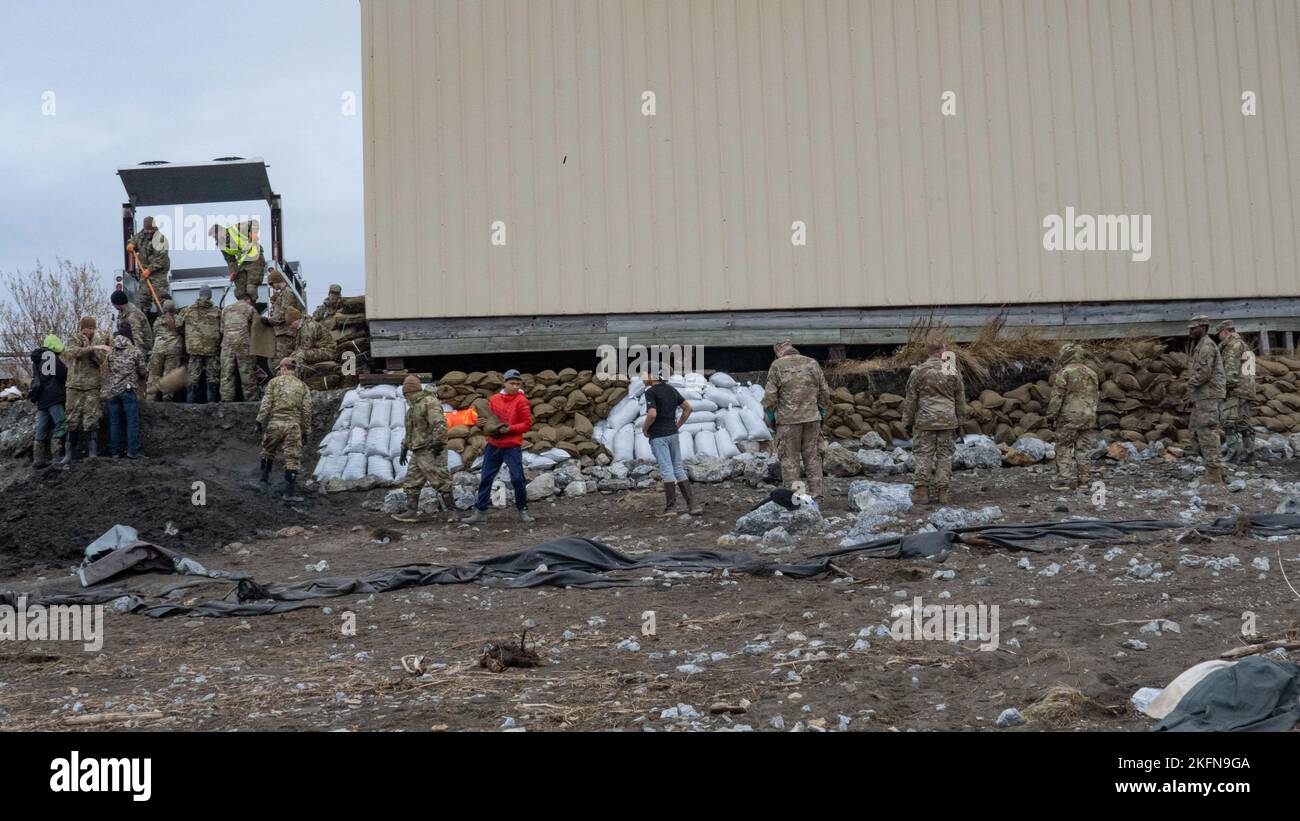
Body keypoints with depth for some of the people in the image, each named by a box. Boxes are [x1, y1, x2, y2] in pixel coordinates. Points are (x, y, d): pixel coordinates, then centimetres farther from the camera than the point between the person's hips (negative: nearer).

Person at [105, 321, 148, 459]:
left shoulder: (110, 351, 7)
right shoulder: (136, 352, -3)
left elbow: (108, 370, 11)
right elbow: (144, 373, 3)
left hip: (112, 390, 4)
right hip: (128, 390, -4)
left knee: (114, 422, 8)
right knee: (132, 421, 0)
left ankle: (115, 451, 10)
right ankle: (132, 451, -4)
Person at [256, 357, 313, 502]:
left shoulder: (274, 382, 6)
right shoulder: (303, 386, 10)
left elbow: (266, 403, -4)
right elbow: (306, 411, 6)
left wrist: (260, 421, -1)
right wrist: (306, 432, 11)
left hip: (274, 423, 0)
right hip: (293, 426, 0)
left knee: (268, 451, 24)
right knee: (292, 459, -2)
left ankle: (265, 477, 35)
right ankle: (290, 492, -8)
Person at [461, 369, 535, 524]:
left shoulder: (521, 400, -5)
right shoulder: (494, 399, 6)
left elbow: (527, 424, -7)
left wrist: (510, 428, -19)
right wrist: (480, 423, -7)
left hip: (512, 447, -4)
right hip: (493, 445, 4)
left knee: (517, 479, -5)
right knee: (486, 478, 5)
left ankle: (523, 510, 10)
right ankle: (480, 511, 12)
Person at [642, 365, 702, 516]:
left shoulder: (650, 392, -12)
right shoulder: (671, 389, 11)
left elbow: (652, 414, -25)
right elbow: (688, 408, 13)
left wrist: (645, 429, -7)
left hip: (658, 436, -7)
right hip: (672, 434, 7)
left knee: (667, 471, -6)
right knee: (678, 470, 9)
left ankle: (671, 507, -6)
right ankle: (692, 504, 3)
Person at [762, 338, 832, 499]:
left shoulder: (777, 366, -4)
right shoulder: (812, 363, 6)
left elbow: (770, 395, -7)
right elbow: (824, 391, 8)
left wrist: (770, 415, 5)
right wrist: (822, 411, 18)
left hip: (788, 419, -3)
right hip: (812, 417, 3)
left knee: (789, 456, 3)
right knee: (812, 455, 10)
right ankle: (816, 491, 9)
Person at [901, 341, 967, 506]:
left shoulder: (918, 371, -3)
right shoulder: (953, 371, 2)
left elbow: (910, 400, -1)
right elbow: (960, 399, 8)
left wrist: (907, 422, 7)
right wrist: (960, 421, 18)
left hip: (924, 421, -2)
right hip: (947, 421, 2)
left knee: (923, 455, 2)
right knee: (945, 455, 7)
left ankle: (923, 490, -3)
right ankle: (942, 492, 5)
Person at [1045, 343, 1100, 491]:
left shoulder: (1064, 372, -8)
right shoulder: (1092, 373, 13)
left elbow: (1057, 396, -11)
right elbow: (1096, 396, 17)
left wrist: (1051, 415, -7)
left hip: (1069, 417, -6)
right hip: (1088, 417, 6)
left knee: (1064, 449, -1)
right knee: (1083, 449, 8)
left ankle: (1065, 480, -7)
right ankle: (1082, 479, 9)